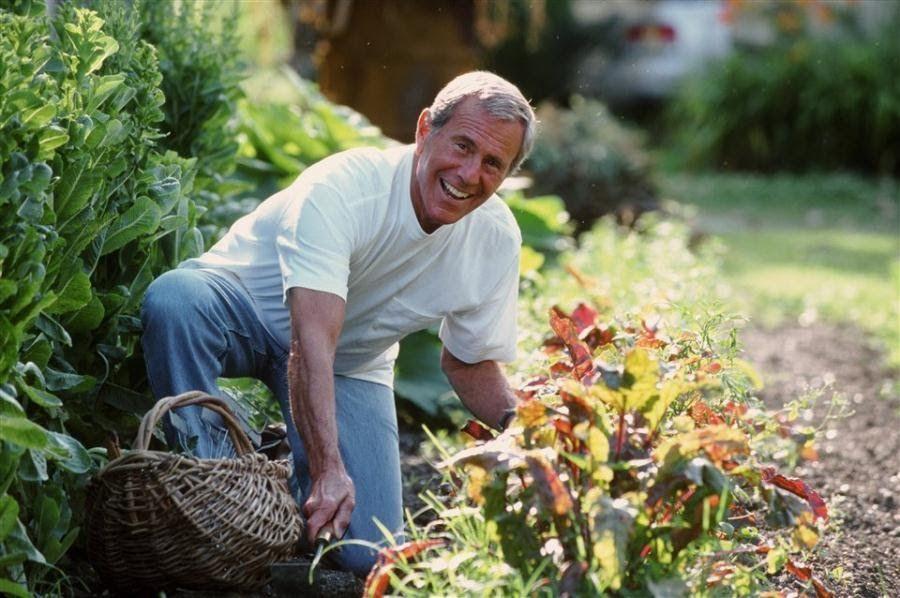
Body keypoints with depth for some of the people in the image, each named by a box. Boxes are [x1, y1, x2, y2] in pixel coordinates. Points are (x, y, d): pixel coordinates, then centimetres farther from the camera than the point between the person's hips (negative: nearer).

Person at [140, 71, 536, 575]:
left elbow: (470, 364, 0)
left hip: (352, 363, 4)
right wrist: (328, 470, -49)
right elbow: (311, 340, -41)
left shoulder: (497, 239, -14)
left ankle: (292, 456, 18)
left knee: (368, 555, -13)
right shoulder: (341, 188, -33)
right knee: (175, 299, -40)